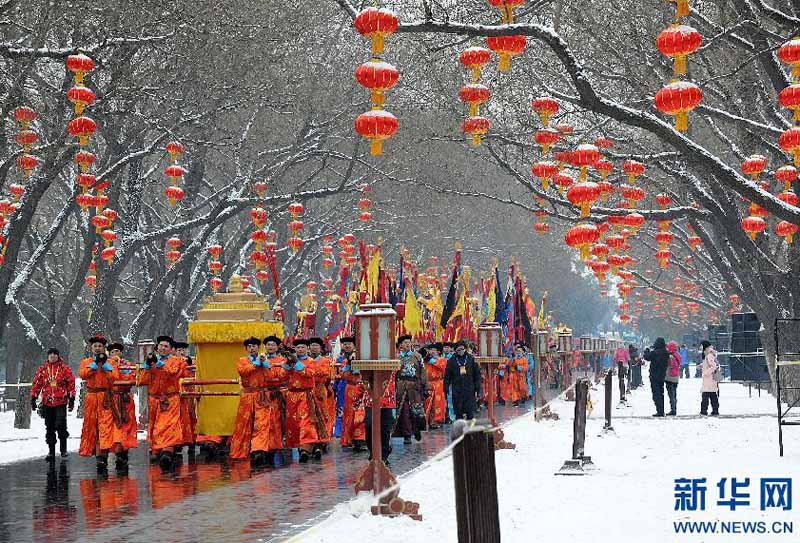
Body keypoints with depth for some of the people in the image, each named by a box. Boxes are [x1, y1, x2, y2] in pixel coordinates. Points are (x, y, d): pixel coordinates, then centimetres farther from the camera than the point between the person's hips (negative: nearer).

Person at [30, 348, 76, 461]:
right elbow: (36, 384, 12)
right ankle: (51, 451, 15)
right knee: (49, 427, 7)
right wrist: (33, 398, 6)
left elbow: (71, 383, 2)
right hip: (47, 402, 3)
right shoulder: (42, 369, 10)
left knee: (61, 425, -13)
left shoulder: (64, 368, 3)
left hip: (61, 402, -3)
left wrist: (71, 399, -2)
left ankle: (63, 449, 3)